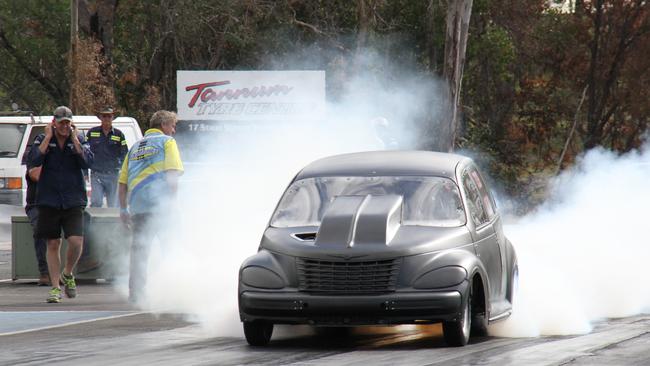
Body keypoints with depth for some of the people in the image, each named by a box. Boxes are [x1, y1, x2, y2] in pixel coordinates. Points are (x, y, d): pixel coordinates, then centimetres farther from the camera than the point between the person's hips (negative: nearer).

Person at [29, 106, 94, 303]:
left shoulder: (79, 139, 5)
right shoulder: (43, 139, 3)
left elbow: (87, 162, -10)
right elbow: (34, 160, -13)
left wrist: (74, 139, -10)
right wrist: (48, 137, -11)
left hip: (73, 201, 0)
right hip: (49, 201, 0)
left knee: (76, 241, -13)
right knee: (53, 244, 3)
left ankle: (68, 275, 14)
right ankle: (55, 287, 11)